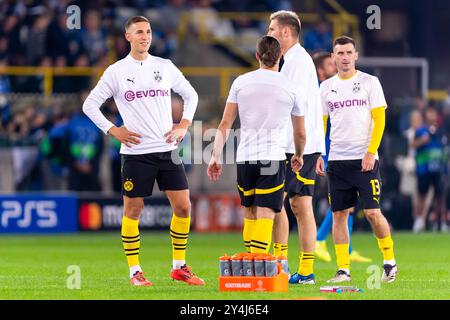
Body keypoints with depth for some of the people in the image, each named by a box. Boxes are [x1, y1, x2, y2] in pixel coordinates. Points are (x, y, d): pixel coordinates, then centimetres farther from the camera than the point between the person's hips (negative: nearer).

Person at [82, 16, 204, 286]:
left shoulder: (165, 67, 8)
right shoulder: (116, 71, 0)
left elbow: (190, 94, 21)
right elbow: (90, 105, 4)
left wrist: (184, 125, 8)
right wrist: (113, 130, -4)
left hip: (167, 149, 3)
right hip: (136, 151, -3)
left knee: (183, 206, -1)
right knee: (133, 210, -1)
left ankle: (179, 266, 11)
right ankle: (135, 271, 8)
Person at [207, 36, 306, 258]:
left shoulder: (241, 82, 6)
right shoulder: (290, 88, 4)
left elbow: (225, 124, 3)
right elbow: (300, 134, 15)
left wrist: (215, 156, 7)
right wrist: (298, 156, 33)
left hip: (244, 157, 2)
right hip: (273, 158, -2)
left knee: (250, 212, 16)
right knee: (266, 215, -6)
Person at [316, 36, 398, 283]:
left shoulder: (369, 82, 1)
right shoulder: (326, 87, 10)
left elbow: (379, 119, -3)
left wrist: (371, 152, -13)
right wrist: (318, 155, 5)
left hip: (364, 159, -4)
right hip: (337, 160, 4)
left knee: (373, 212, -9)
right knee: (338, 214, 2)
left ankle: (390, 261, 7)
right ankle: (343, 269, 6)